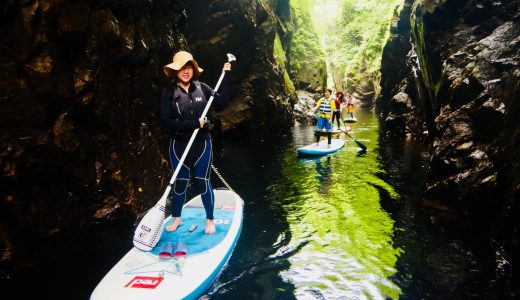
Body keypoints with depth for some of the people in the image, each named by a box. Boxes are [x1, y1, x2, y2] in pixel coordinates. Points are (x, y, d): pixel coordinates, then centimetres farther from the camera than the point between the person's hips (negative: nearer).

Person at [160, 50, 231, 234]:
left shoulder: (201, 88, 0)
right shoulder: (168, 93, -8)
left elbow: (222, 101, 2)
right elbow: (166, 121, -15)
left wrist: (226, 75, 0)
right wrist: (194, 124, -20)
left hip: (202, 144, 1)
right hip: (179, 145, -1)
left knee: (203, 182, 7)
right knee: (180, 183, 13)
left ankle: (210, 220, 23)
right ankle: (176, 218, 34)